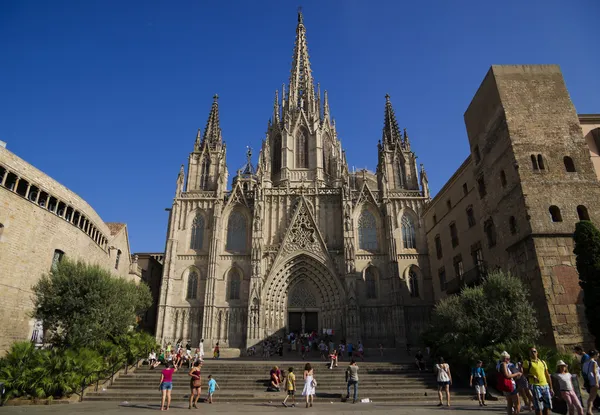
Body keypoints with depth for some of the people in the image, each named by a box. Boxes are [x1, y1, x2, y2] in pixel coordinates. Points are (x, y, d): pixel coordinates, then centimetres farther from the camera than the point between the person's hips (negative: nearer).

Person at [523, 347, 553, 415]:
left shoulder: (543, 362, 15)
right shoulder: (527, 362, 2)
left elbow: (547, 376, 16)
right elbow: (525, 373, -2)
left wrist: (551, 388, 13)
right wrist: (532, 376, -21)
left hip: (545, 386, 5)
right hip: (535, 386, -5)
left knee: (547, 406, 7)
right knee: (538, 407, -5)